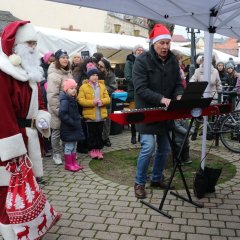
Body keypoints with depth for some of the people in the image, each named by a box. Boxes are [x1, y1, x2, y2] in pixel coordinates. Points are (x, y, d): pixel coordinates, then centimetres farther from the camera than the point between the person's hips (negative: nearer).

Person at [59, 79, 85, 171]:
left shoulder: (72, 99, 12)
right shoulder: (65, 100, -18)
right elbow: (62, 114, -25)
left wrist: (78, 121, 10)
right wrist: (72, 122, -24)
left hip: (75, 127, 9)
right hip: (68, 128, -9)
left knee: (74, 146, 15)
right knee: (69, 146, 1)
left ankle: (74, 162, 25)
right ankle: (68, 164, 11)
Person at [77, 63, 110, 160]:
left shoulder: (102, 86, 8)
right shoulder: (83, 87, -4)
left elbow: (108, 99, 6)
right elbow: (81, 100, -10)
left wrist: (102, 101, -16)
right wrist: (92, 102, -20)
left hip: (101, 115, 3)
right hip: (90, 115, -3)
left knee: (99, 133, 10)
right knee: (91, 134, 6)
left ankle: (99, 149, 21)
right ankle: (92, 150, 18)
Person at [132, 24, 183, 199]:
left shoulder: (173, 60, 4)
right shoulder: (142, 60, -13)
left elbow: (178, 83, 6)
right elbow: (140, 88, -20)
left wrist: (179, 96, -17)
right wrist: (161, 99, -32)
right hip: (147, 112, -6)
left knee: (165, 148, 12)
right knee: (148, 147, -10)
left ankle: (157, 179, 32)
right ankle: (139, 183, 11)